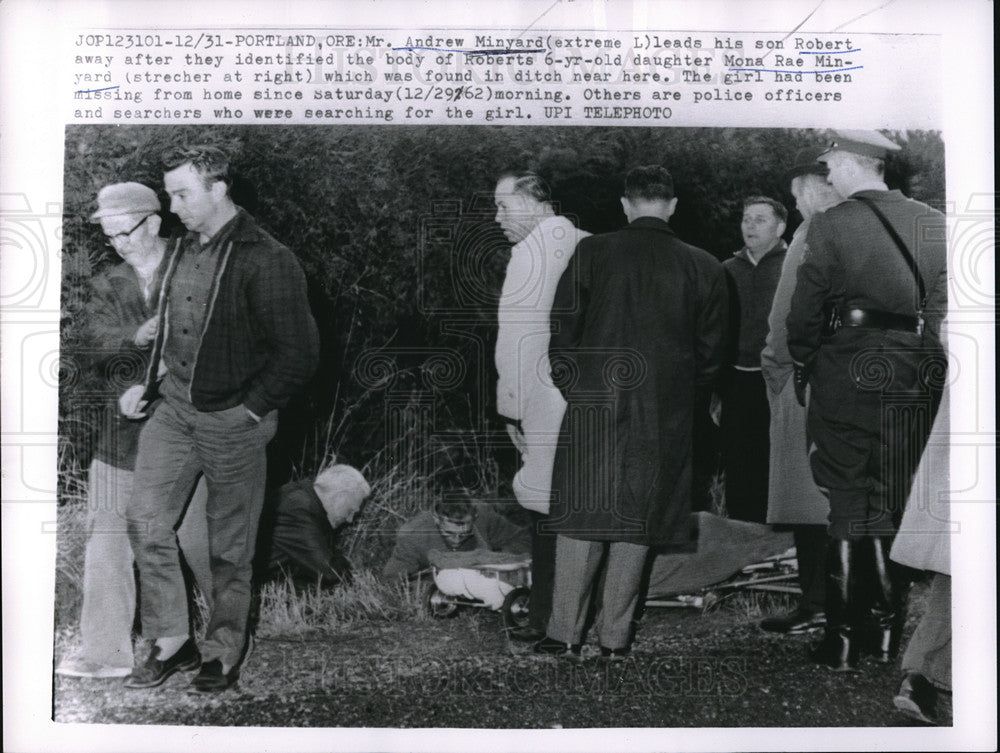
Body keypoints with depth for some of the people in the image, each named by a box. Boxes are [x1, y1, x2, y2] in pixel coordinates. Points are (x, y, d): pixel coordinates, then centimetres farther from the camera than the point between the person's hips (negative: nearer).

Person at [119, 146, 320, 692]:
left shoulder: (266, 262, -17)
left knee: (229, 548, 7)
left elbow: (299, 353, -17)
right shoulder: (182, 248, 8)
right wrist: (148, 385, 10)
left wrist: (250, 409, -14)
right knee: (146, 521, 2)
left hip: (232, 421, -7)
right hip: (174, 408, 7)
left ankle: (223, 654, 25)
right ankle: (171, 642, 17)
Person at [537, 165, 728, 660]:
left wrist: (571, 388, 10)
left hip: (594, 407, -1)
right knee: (637, 520, 10)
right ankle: (615, 637, 17)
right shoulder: (704, 268, 1)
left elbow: (562, 331, -2)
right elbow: (711, 351, 6)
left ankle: (565, 634, 12)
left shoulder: (591, 253, -4)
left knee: (581, 516, 8)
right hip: (665, 416, 2)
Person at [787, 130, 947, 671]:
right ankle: (890, 631, 20)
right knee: (895, 509, 13)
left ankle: (844, 641, 12)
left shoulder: (829, 226, -8)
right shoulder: (934, 224, 4)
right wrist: (926, 362, 13)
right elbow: (944, 306, 5)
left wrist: (803, 364, 8)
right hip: (916, 383, 3)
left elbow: (804, 313, -7)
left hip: (846, 377, -3)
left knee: (847, 509, 6)